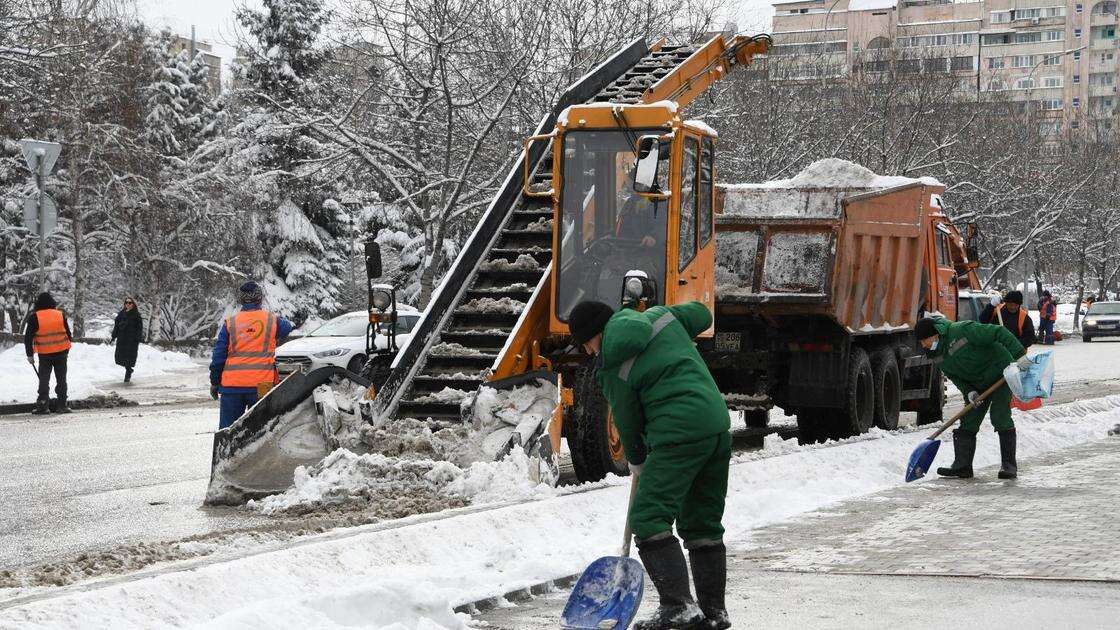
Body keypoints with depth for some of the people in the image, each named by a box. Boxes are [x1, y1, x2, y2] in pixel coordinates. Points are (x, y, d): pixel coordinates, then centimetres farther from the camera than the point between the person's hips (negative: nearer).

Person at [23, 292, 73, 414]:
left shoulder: (34, 318, -8)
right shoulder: (61, 315, 0)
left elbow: (28, 337, -7)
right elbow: (68, 333, 9)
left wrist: (30, 354, 2)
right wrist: (67, 350, 21)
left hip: (44, 354, -2)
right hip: (61, 353, 2)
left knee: (44, 380, 7)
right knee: (61, 379, 10)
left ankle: (43, 406, 2)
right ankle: (61, 405, 9)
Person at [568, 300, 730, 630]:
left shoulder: (612, 367, -5)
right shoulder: (659, 316, 12)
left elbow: (627, 420, 4)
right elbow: (701, 315, 27)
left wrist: (636, 460, 22)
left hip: (679, 434, -8)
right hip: (718, 424, 8)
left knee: (649, 519, -9)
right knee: (703, 524, 14)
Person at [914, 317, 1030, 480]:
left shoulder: (961, 330, -28)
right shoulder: (938, 355, -3)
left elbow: (999, 333, -28)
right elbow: (954, 376, 5)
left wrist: (1019, 355, -31)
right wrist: (968, 391, -15)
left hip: (1000, 372, -8)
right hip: (977, 384, 8)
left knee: (1000, 417, -14)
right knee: (968, 422, -1)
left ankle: (1009, 465, -8)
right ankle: (962, 465, -1)